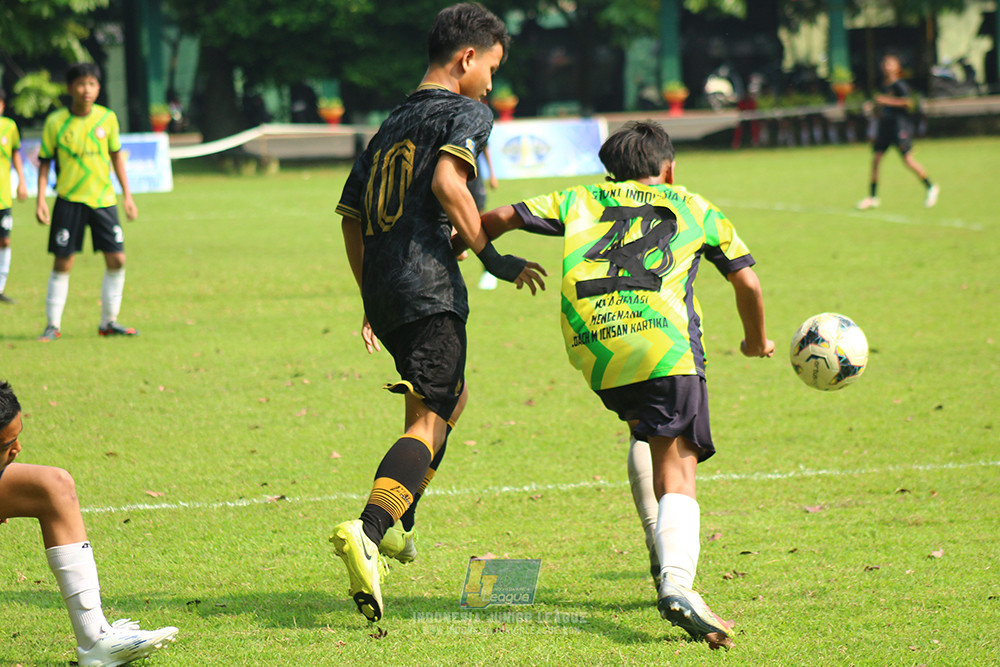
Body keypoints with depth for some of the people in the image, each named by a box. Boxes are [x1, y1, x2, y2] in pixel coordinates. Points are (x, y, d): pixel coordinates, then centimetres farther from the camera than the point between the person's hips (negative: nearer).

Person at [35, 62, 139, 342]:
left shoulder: (107, 118, 0)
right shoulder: (55, 122, -6)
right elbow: (44, 161, 1)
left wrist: (127, 195, 10)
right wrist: (40, 201, -7)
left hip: (103, 199, 3)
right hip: (69, 200, -3)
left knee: (117, 260, -1)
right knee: (63, 263, -3)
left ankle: (109, 322, 12)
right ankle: (53, 325, 7)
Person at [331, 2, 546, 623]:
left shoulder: (391, 125, 23)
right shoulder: (467, 113, 0)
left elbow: (351, 215, 22)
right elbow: (448, 182, -19)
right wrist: (492, 256, -13)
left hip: (383, 289, 8)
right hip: (429, 285, -8)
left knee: (452, 395, 28)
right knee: (429, 421, -14)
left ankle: (398, 524, 25)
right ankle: (368, 530, -36)